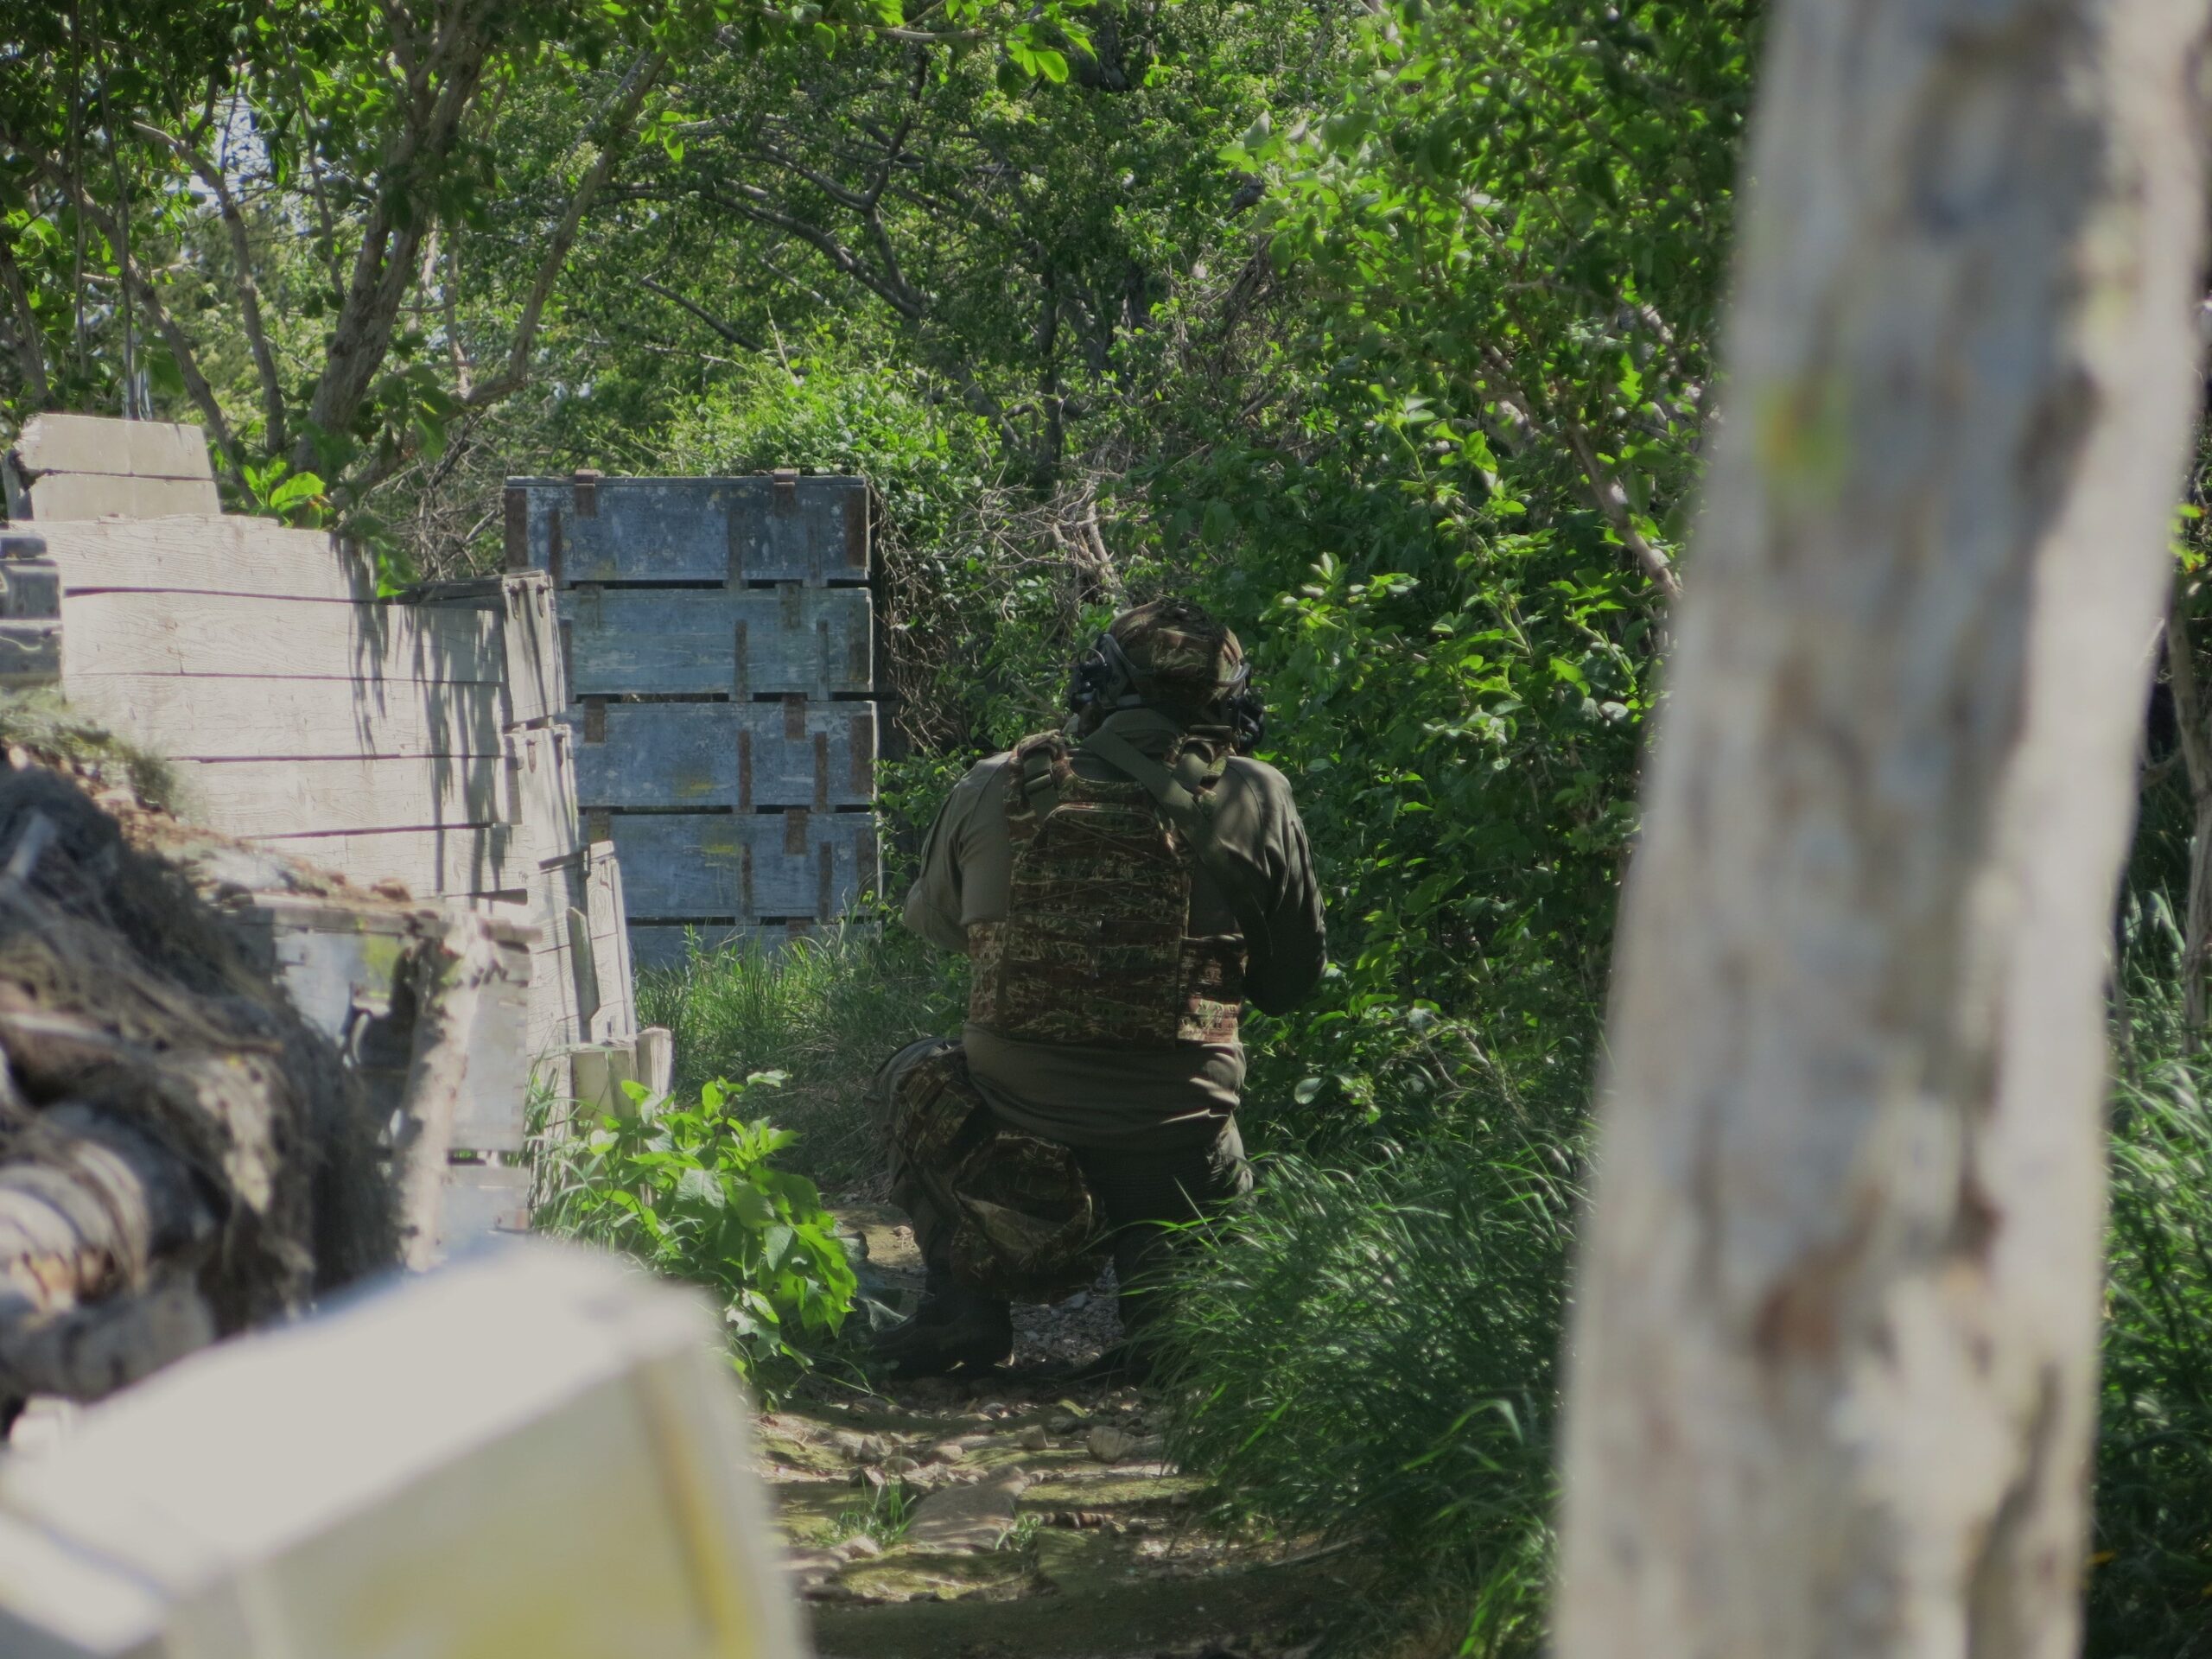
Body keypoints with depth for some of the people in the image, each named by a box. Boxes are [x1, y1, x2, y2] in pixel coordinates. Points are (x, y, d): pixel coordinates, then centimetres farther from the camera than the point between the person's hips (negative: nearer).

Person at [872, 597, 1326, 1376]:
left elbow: (931, 919, 18)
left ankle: (962, 1300, 15)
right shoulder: (1256, 801, -3)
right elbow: (1293, 978, 6)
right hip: (1174, 1131, 0)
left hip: (1008, 1121, 0)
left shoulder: (992, 790, 0)